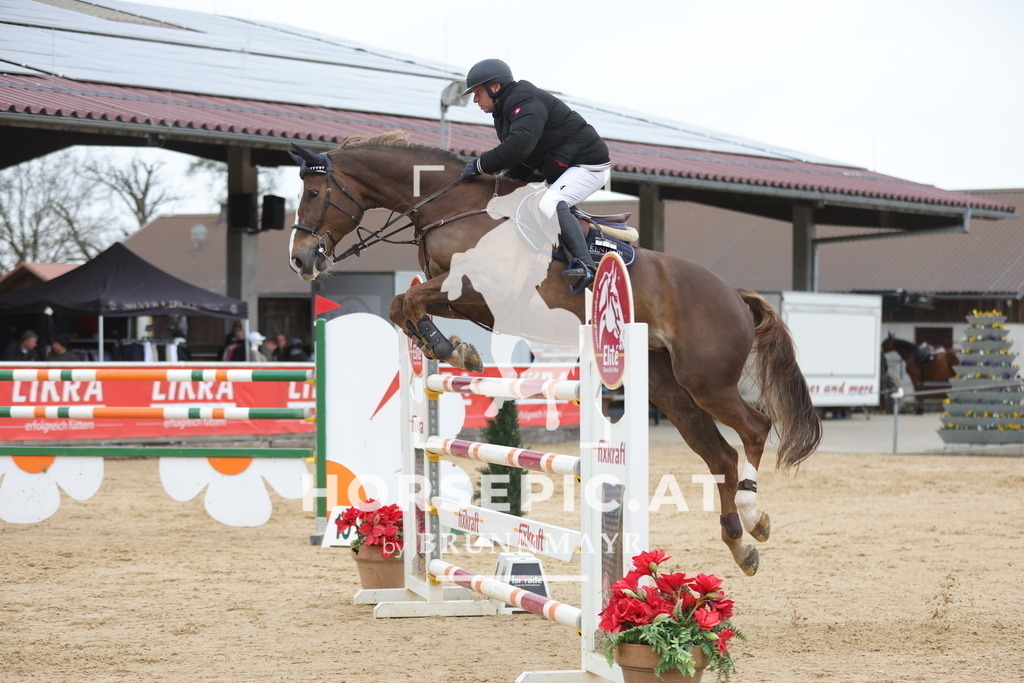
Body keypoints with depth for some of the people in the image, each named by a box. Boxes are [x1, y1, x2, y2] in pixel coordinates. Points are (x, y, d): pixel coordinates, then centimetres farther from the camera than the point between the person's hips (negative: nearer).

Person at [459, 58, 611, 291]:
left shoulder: (527, 103, -20)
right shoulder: (506, 110, 14)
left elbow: (518, 146, -37)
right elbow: (523, 163, 17)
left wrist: (479, 165, -27)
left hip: (589, 164, -12)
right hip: (559, 171, 12)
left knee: (550, 204, -31)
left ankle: (584, 264, -37)